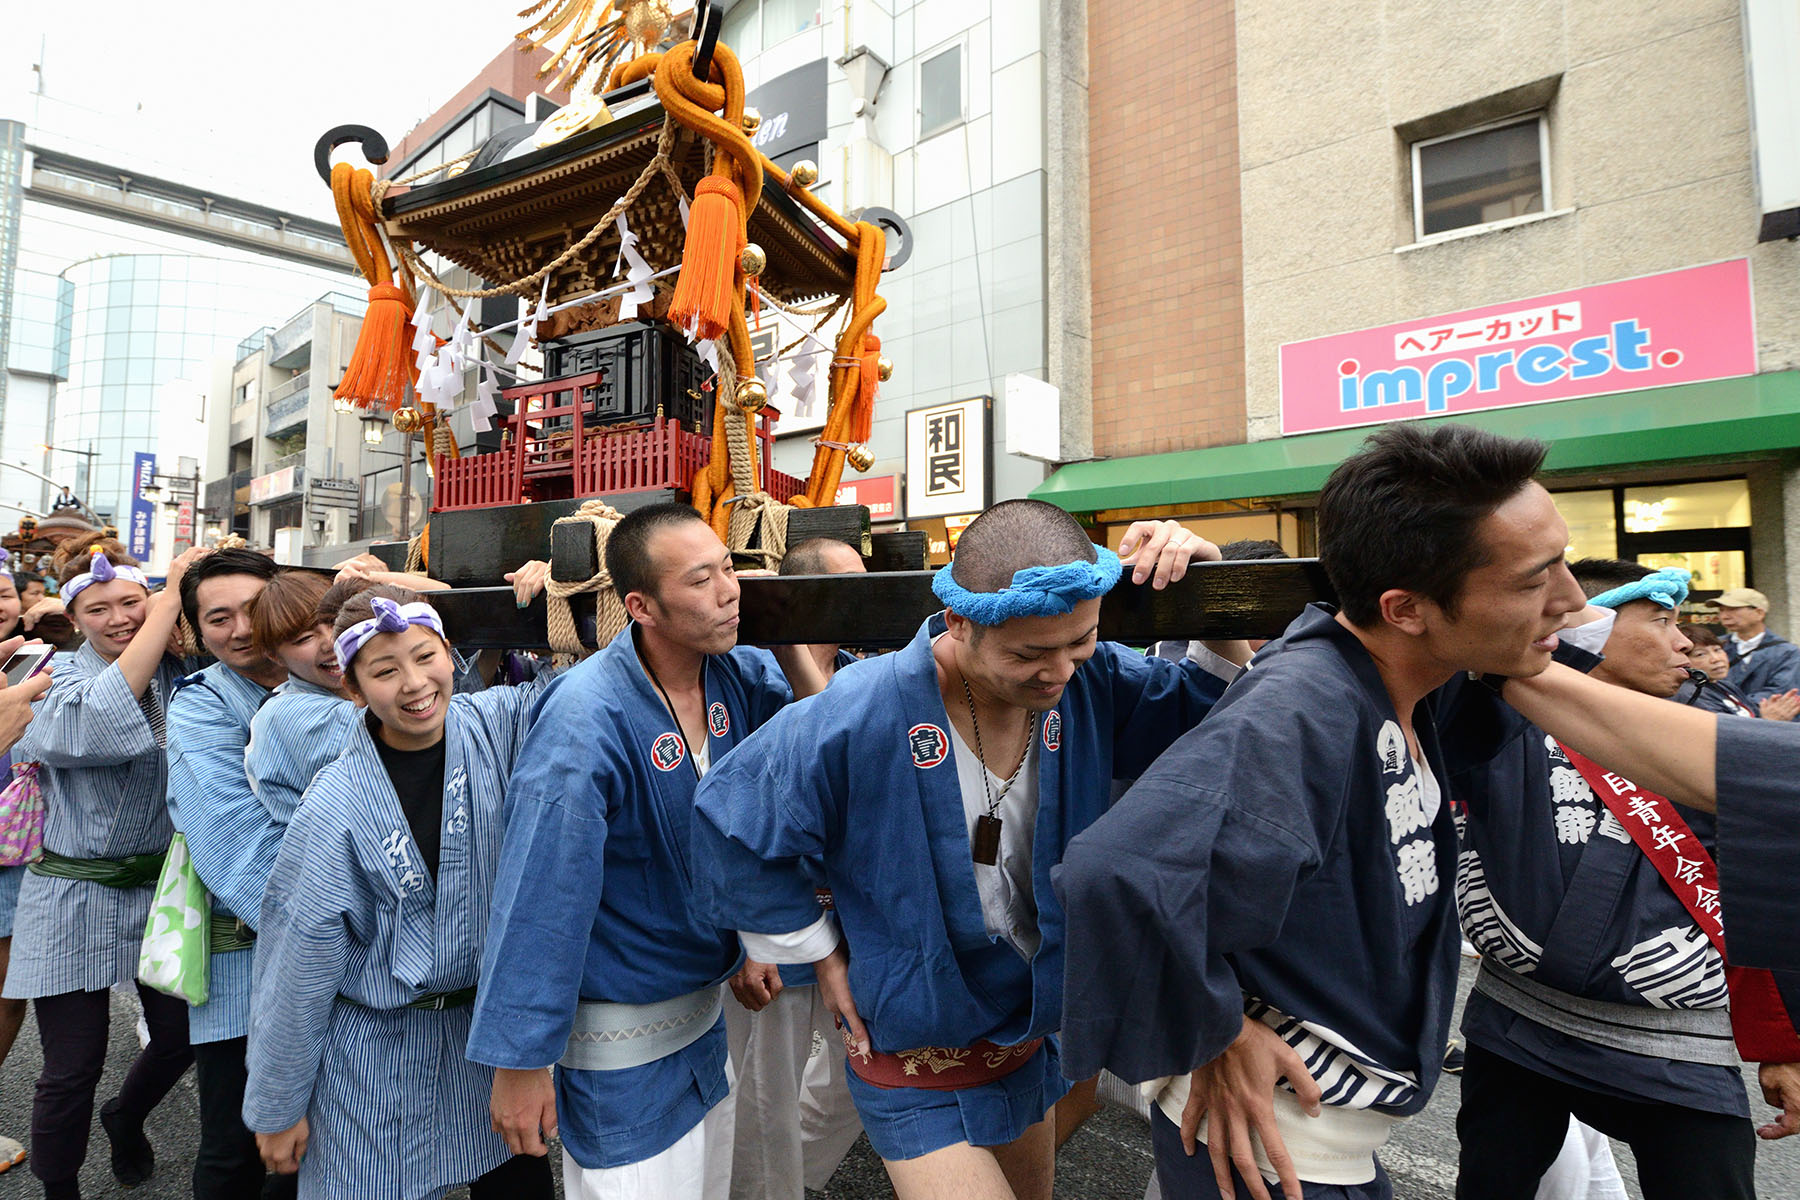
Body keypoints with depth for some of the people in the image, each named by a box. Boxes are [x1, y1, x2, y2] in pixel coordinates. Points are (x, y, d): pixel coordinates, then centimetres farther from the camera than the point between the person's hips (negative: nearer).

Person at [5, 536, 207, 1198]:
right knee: (72, 1071, 7)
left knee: (183, 1035, 13)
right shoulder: (57, 680, -11)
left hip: (162, 883, 3)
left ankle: (125, 1119, 46)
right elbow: (104, 719, -30)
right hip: (77, 895, -3)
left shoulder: (177, 672, 1)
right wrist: (172, 601, -30)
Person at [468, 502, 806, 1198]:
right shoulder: (586, 717, -27)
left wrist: (794, 636, -18)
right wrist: (519, 1062, -16)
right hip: (624, 1045, -7)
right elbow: (540, 899, -23)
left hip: (706, 1012, 7)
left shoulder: (738, 675, -8)